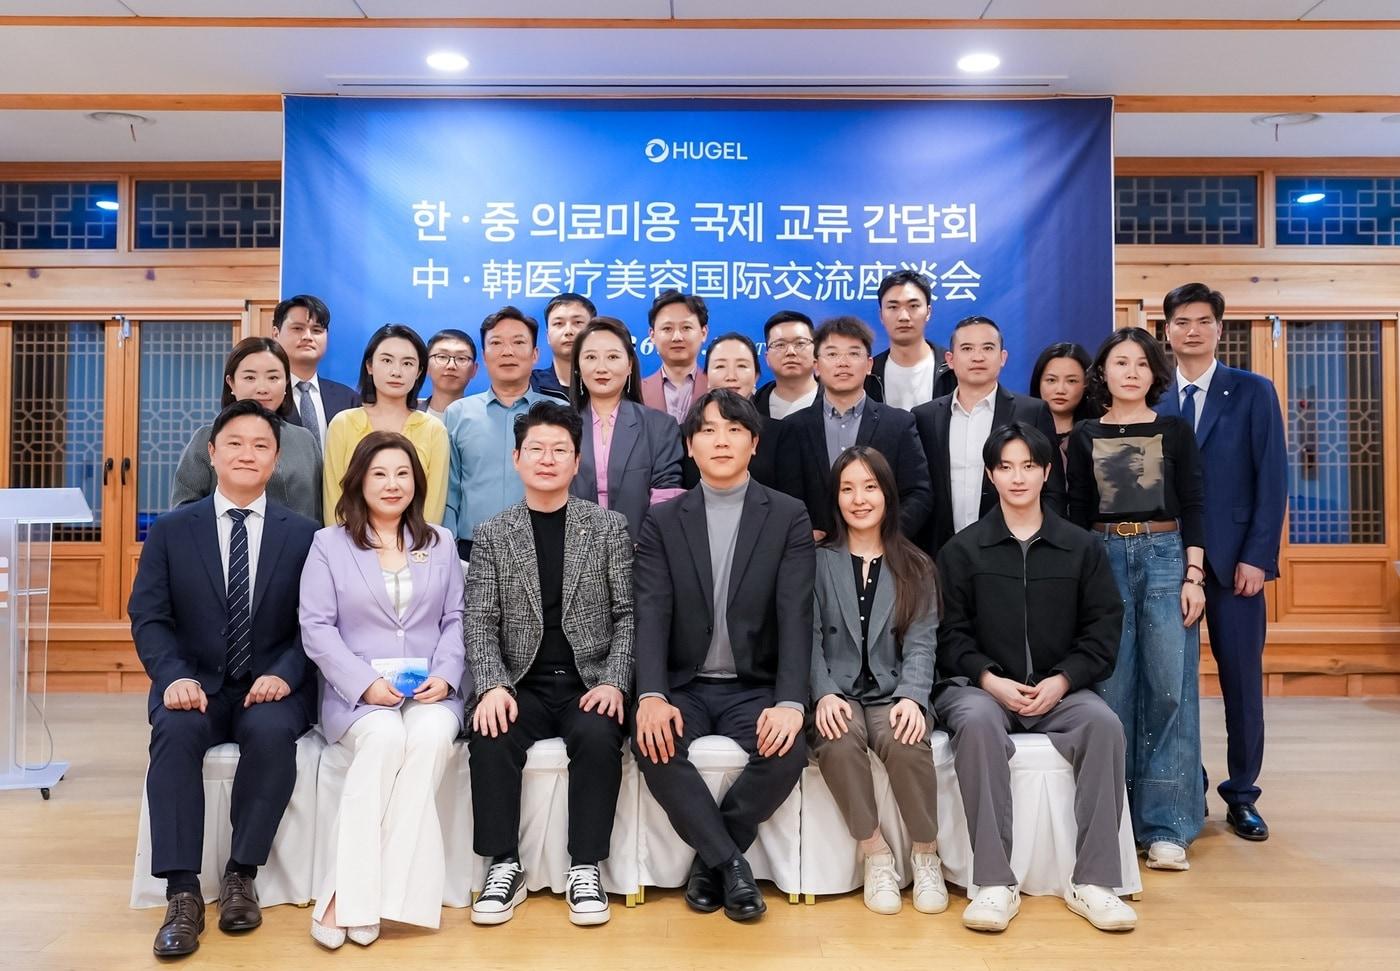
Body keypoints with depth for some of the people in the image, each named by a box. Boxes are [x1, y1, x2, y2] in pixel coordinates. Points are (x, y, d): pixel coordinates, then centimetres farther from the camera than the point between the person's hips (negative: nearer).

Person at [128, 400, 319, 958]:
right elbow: (148, 616, 0)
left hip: (271, 687, -1)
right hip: (195, 684, 1)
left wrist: (283, 674, -17)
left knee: (272, 733, -33)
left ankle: (241, 875, -16)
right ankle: (182, 892, -25)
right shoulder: (170, 530, 7)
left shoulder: (303, 535, 5)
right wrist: (174, 676, -18)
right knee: (176, 732, -32)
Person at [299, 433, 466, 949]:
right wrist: (365, 682, -14)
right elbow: (316, 627, 0)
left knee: (431, 735, -32)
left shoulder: (441, 542, 17)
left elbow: (457, 619, 11)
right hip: (357, 691, -1)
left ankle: (347, 894, -27)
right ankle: (351, 894, -27)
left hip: (430, 690, 2)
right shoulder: (328, 543, 9)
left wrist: (444, 674, -8)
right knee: (384, 737, -34)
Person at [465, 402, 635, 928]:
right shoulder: (491, 534, 8)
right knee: (489, 739, -28)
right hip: (522, 685, 1)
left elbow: (628, 614, 1)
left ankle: (585, 869, -15)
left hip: (589, 681, -1)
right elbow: (481, 622, 1)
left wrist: (613, 682, -13)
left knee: (598, 737, -31)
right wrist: (493, 685, -16)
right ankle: (505, 866, -12)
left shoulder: (610, 526, 6)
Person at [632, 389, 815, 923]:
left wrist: (790, 703, -23)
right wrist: (651, 696, -24)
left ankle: (709, 860, -2)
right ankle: (731, 863, -10)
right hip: (684, 687, 1)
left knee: (787, 751, -29)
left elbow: (796, 616, -9)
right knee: (653, 746, -29)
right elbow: (652, 615, -7)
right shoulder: (662, 521, 4)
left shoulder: (789, 517, 1)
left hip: (755, 688, 0)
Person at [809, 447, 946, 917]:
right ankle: (876, 854, -15)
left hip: (893, 693, 1)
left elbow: (921, 643, 3)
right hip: (837, 694, 0)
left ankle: (926, 857, -10)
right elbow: (809, 638, 1)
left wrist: (911, 696, -16)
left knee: (905, 743, -32)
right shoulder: (817, 562, 9)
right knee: (838, 741, -34)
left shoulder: (915, 567, 12)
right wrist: (824, 694, -17)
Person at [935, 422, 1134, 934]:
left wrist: (1061, 681, -11)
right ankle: (995, 882, -30)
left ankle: (1092, 881, -22)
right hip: (981, 685, -1)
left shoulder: (1082, 548, 10)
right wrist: (991, 681, -14)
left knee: (1104, 723, -30)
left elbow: (1103, 629, 4)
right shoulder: (961, 549, 6)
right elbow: (950, 633, 1)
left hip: (1059, 689, 2)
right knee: (976, 723, -35)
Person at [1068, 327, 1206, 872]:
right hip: (1105, 559, 1)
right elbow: (1077, 515, 8)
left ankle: (1165, 827, 3)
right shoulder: (1084, 438, 8)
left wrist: (1194, 576, -6)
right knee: (1112, 689, 2)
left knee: (1169, 687, -4)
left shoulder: (1175, 432, 6)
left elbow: (1192, 507, 3)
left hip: (1165, 558, -1)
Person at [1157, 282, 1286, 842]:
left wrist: (1257, 557, -10)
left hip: (1234, 559, -1)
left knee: (1242, 679, 5)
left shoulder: (1254, 392, 3)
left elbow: (1272, 480, -2)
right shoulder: (1151, 401, 7)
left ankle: (1242, 796, 18)